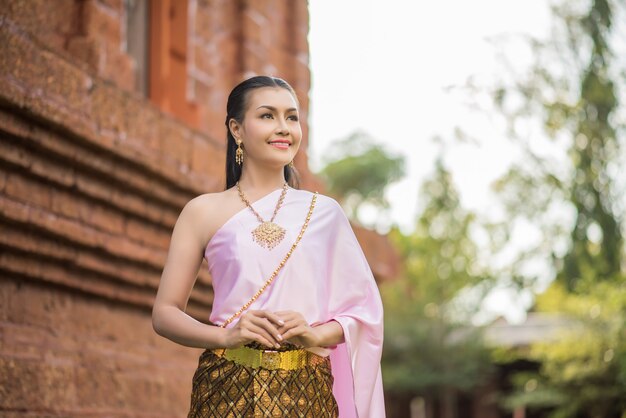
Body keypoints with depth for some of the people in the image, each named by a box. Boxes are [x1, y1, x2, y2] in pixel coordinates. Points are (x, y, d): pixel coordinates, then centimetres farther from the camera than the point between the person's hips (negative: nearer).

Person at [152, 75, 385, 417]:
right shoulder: (203, 212, 2)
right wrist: (227, 335, -14)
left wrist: (315, 335, -12)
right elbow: (164, 314, 2)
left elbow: (360, 310, 7)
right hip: (228, 390, -1)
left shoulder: (324, 212, 5)